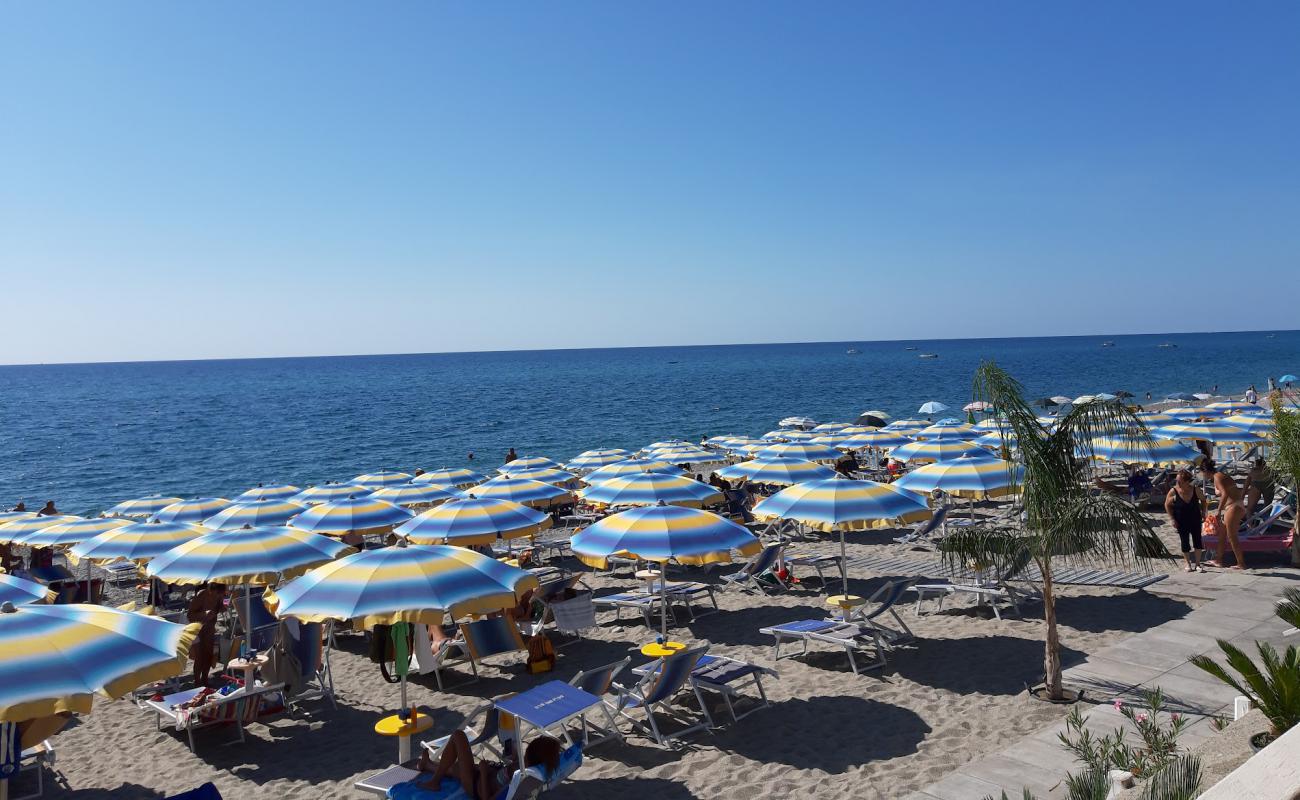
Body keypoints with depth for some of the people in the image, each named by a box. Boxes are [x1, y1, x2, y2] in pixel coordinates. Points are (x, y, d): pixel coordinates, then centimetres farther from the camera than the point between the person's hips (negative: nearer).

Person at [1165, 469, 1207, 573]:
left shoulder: (1196, 489, -14)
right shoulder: (1173, 492, -18)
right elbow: (1167, 505, -5)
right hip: (1181, 521, -1)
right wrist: (1172, 519, -10)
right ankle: (1188, 563, 21)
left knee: (1197, 540, 0)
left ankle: (1197, 564, 11)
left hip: (1195, 519, 1)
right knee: (1184, 541, 4)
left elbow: (1203, 500, 7)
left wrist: (1203, 513, 1)